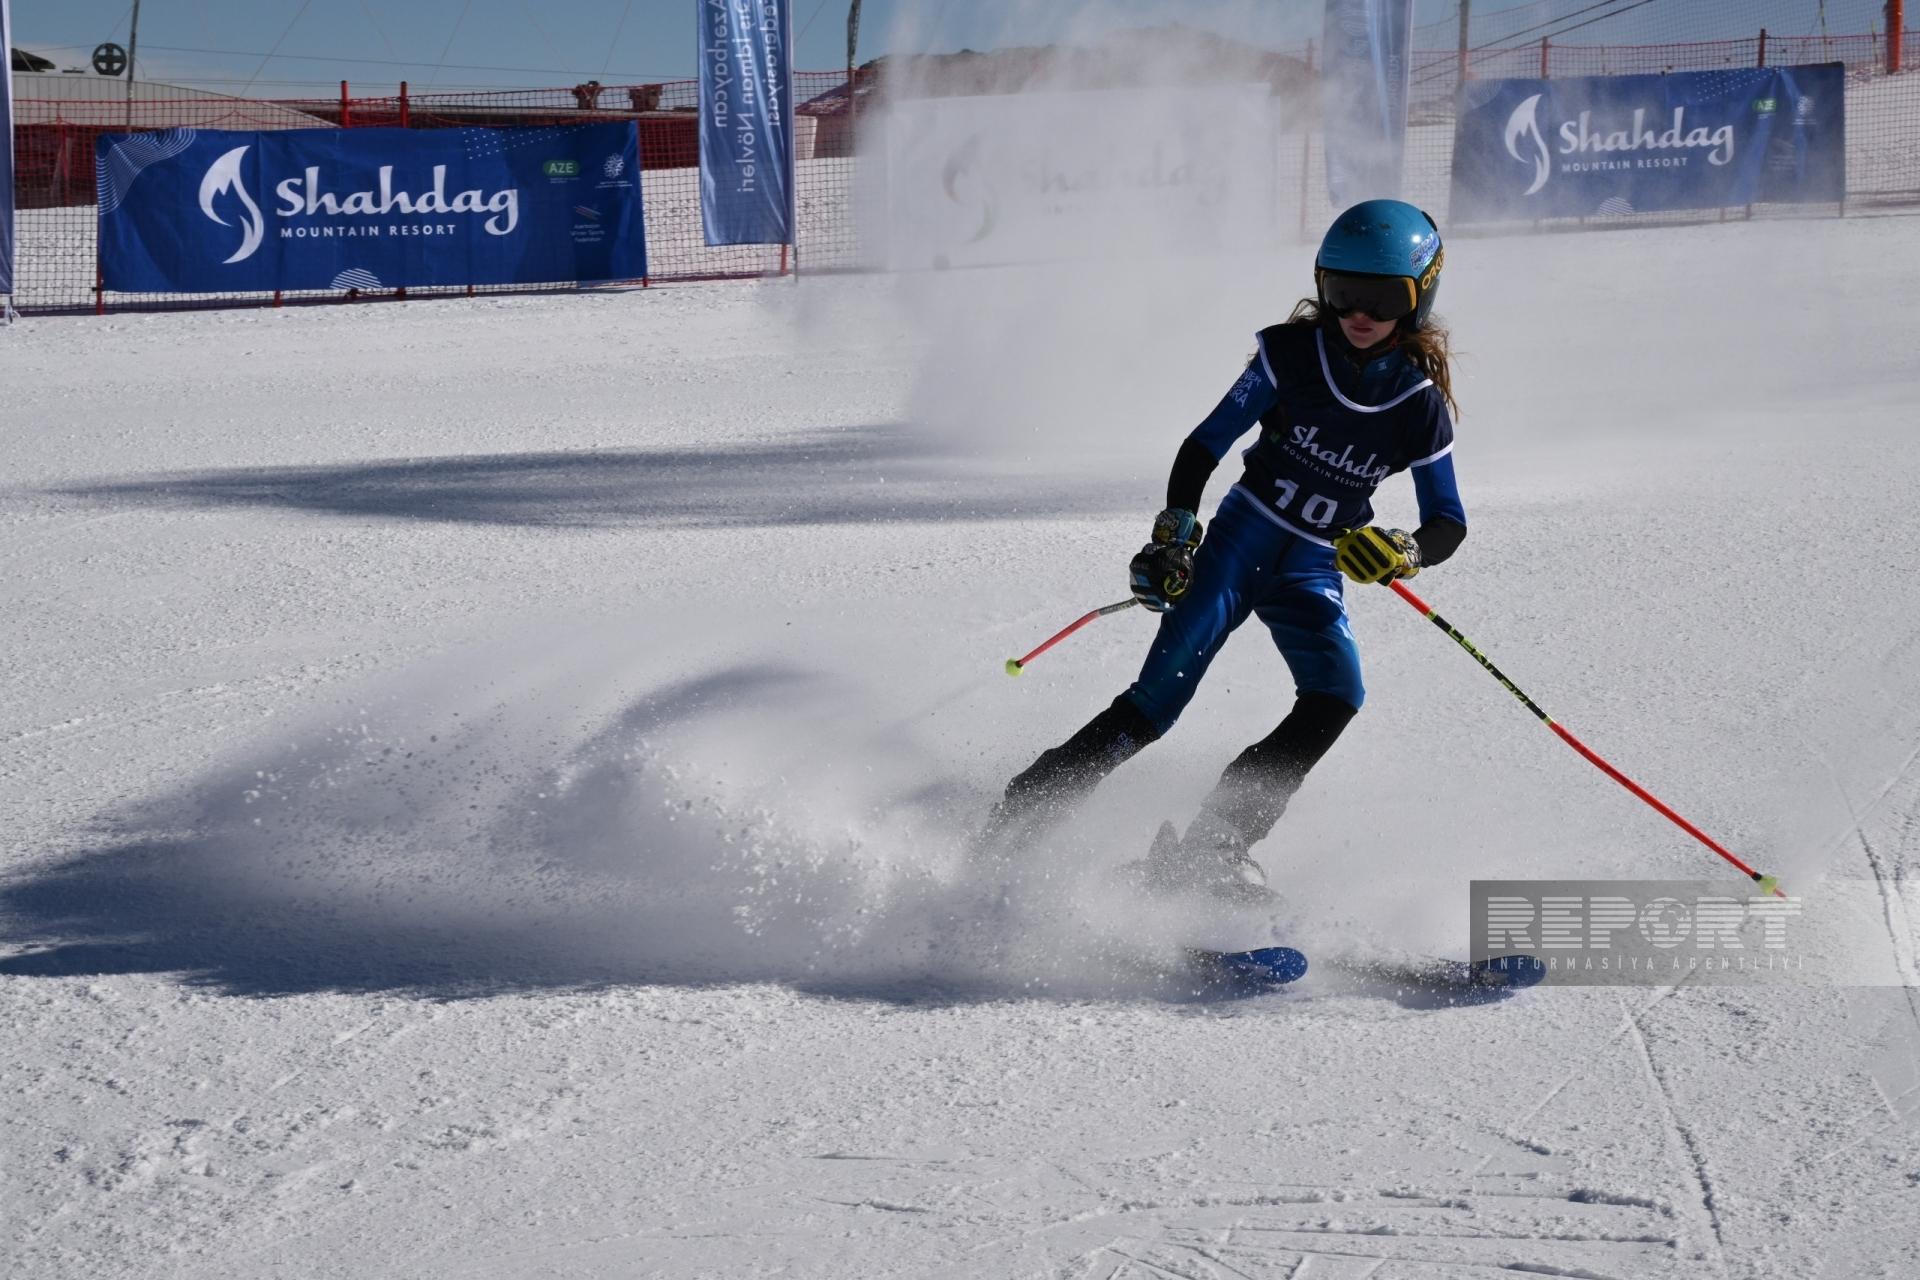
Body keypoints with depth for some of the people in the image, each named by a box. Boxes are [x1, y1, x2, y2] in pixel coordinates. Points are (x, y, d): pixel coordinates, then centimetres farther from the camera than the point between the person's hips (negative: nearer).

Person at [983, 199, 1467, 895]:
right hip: (1239, 542, -2)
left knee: (1336, 695, -24)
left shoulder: (1420, 404, -5)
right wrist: (1174, 531, -14)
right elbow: (1205, 445, -3)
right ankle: (1009, 826, -13)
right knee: (1160, 696, -17)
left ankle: (1211, 848, -24)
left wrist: (1405, 552, -23)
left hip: (1314, 574, 2)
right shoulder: (1291, 353, -8)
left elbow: (1449, 522, -1)